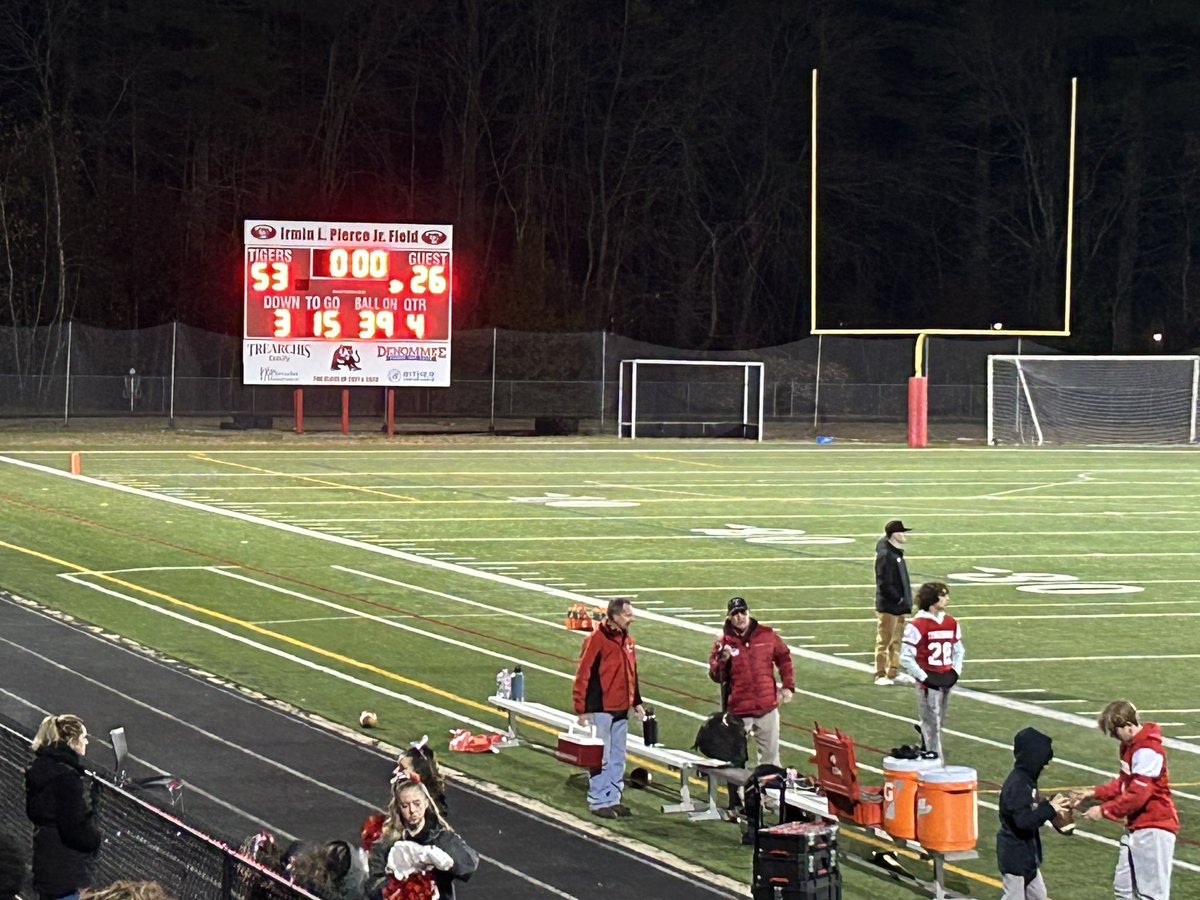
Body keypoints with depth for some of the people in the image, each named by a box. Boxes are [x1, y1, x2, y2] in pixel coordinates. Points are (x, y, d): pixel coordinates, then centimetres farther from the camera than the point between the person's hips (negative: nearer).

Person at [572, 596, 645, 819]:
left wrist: (636, 702, 17)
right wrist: (581, 709, -15)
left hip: (621, 710, 8)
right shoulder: (597, 640, -13)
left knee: (618, 758, 12)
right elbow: (583, 675, -14)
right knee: (601, 758, -2)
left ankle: (613, 799, 20)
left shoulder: (627, 640, 10)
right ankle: (598, 801, 5)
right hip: (601, 710, -8)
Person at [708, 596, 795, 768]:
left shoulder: (767, 635, 0)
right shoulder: (724, 643, -5)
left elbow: (784, 658, 12)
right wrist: (722, 660, -24)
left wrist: (788, 686, 6)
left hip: (767, 708, 2)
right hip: (738, 711, -2)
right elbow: (715, 675, -4)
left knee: (769, 754, 12)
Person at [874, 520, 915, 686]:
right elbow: (884, 583, -21)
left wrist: (905, 600, 11)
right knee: (884, 640, -2)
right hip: (888, 606, -10)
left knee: (896, 641, 14)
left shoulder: (897, 553, 13)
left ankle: (893, 672, 22)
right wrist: (898, 599, -17)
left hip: (898, 606, 10)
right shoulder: (885, 555, -17)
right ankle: (880, 674, 3)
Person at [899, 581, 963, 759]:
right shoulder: (917, 626, -13)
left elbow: (959, 650, 21)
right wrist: (924, 677, -14)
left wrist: (955, 671, 6)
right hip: (928, 684, -6)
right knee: (932, 726, -6)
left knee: (939, 723, 13)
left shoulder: (951, 623, 8)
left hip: (946, 682, 6)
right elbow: (905, 657, -13)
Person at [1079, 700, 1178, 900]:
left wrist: (1105, 810, -18)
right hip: (1135, 827, 10)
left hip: (1154, 828, -10)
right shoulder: (1130, 746, 11)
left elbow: (1138, 794, -24)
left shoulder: (1148, 750, -21)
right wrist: (1095, 793, 7)